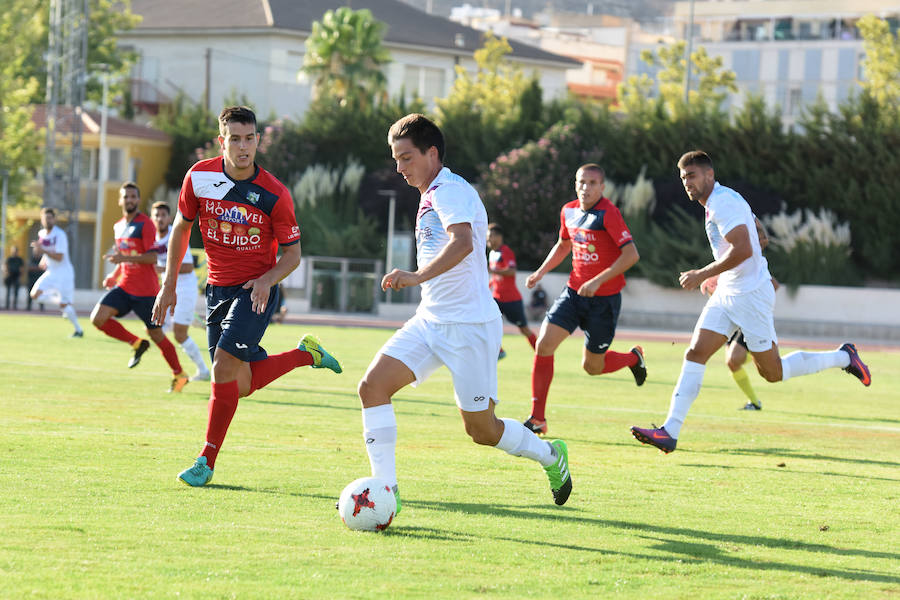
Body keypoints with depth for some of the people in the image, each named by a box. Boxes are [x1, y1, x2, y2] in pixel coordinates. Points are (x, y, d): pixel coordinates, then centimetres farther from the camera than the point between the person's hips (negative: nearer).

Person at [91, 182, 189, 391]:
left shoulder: (145, 224, -10)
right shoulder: (119, 226, 13)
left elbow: (152, 258, -18)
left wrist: (124, 258, -26)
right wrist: (114, 275, 14)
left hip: (145, 291, -7)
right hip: (124, 286, 7)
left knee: (156, 334, 1)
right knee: (98, 318, -12)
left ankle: (180, 375, 17)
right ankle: (137, 344, 5)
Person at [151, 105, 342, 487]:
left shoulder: (274, 194, -14)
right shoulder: (199, 177, -7)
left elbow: (292, 253, -4)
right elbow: (181, 227, 8)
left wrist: (268, 280, -22)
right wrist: (169, 284, 6)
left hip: (256, 289, -4)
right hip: (218, 287, 4)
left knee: (225, 364, -19)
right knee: (242, 384, 4)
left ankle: (207, 462, -9)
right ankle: (306, 355, 29)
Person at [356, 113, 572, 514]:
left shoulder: (449, 190, -14)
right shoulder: (432, 195, 17)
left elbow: (463, 242, -33)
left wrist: (418, 276, -45)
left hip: (469, 326, -9)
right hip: (430, 320, 9)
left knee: (480, 429, -1)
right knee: (372, 386, -11)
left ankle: (550, 455, 27)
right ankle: (386, 490, -10)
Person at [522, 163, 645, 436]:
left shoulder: (608, 213, -17)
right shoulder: (569, 211, 4)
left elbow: (631, 254, -22)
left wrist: (598, 281, -26)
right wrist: (540, 272, 12)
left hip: (604, 298, -5)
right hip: (574, 291, 5)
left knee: (592, 367, 4)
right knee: (544, 344, -12)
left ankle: (633, 357, 38)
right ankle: (537, 418, -5)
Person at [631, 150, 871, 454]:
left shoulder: (724, 202, -17)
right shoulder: (716, 202, 13)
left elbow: (743, 249, -28)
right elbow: (759, 239, 25)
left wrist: (703, 274, -23)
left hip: (751, 295, -9)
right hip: (727, 294, 9)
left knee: (772, 372, 0)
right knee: (695, 354, -4)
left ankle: (843, 358, 18)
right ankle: (670, 431, -11)